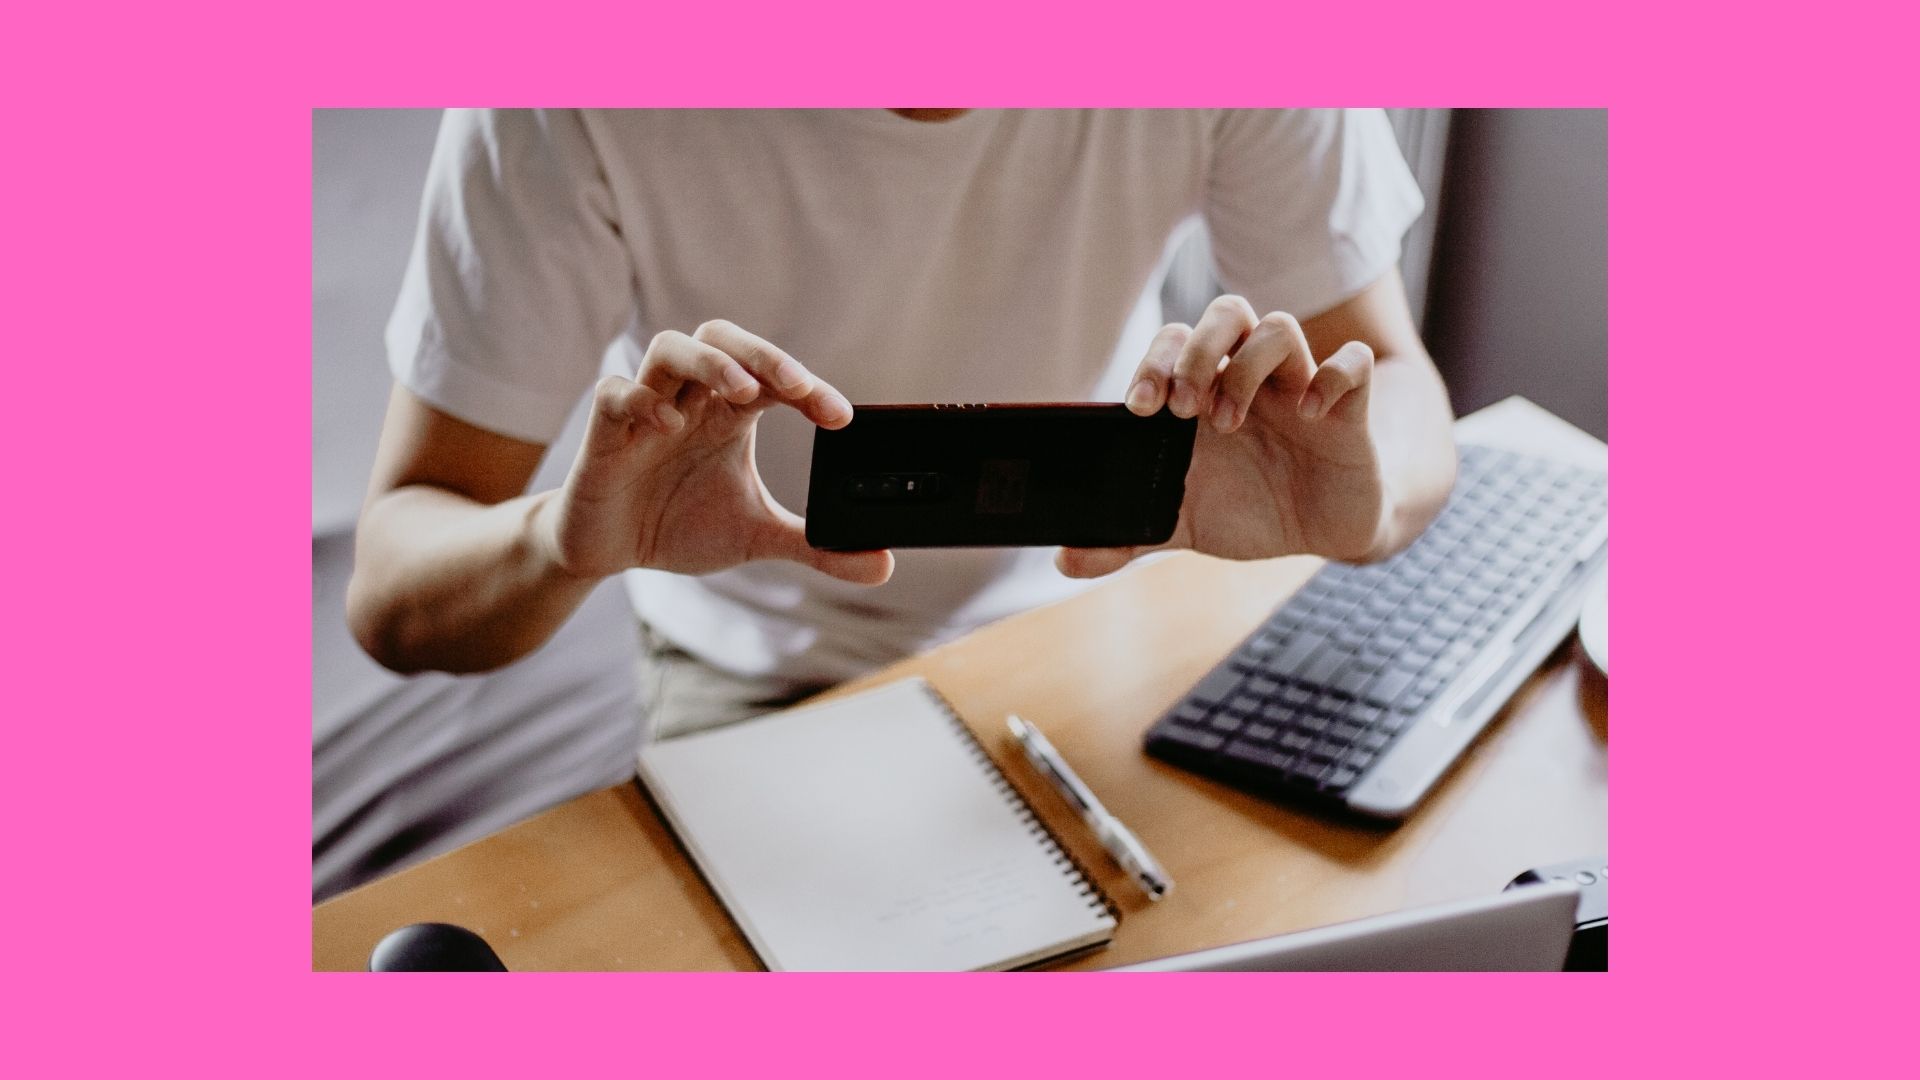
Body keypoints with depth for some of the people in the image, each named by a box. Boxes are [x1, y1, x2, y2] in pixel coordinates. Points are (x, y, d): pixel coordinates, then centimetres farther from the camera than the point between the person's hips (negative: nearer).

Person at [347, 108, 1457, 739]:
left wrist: (1366, 501, -39)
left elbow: (1403, 389, -14)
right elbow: (391, 592, -24)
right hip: (760, 671, -1)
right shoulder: (569, 105, -27)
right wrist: (563, 536, -48)